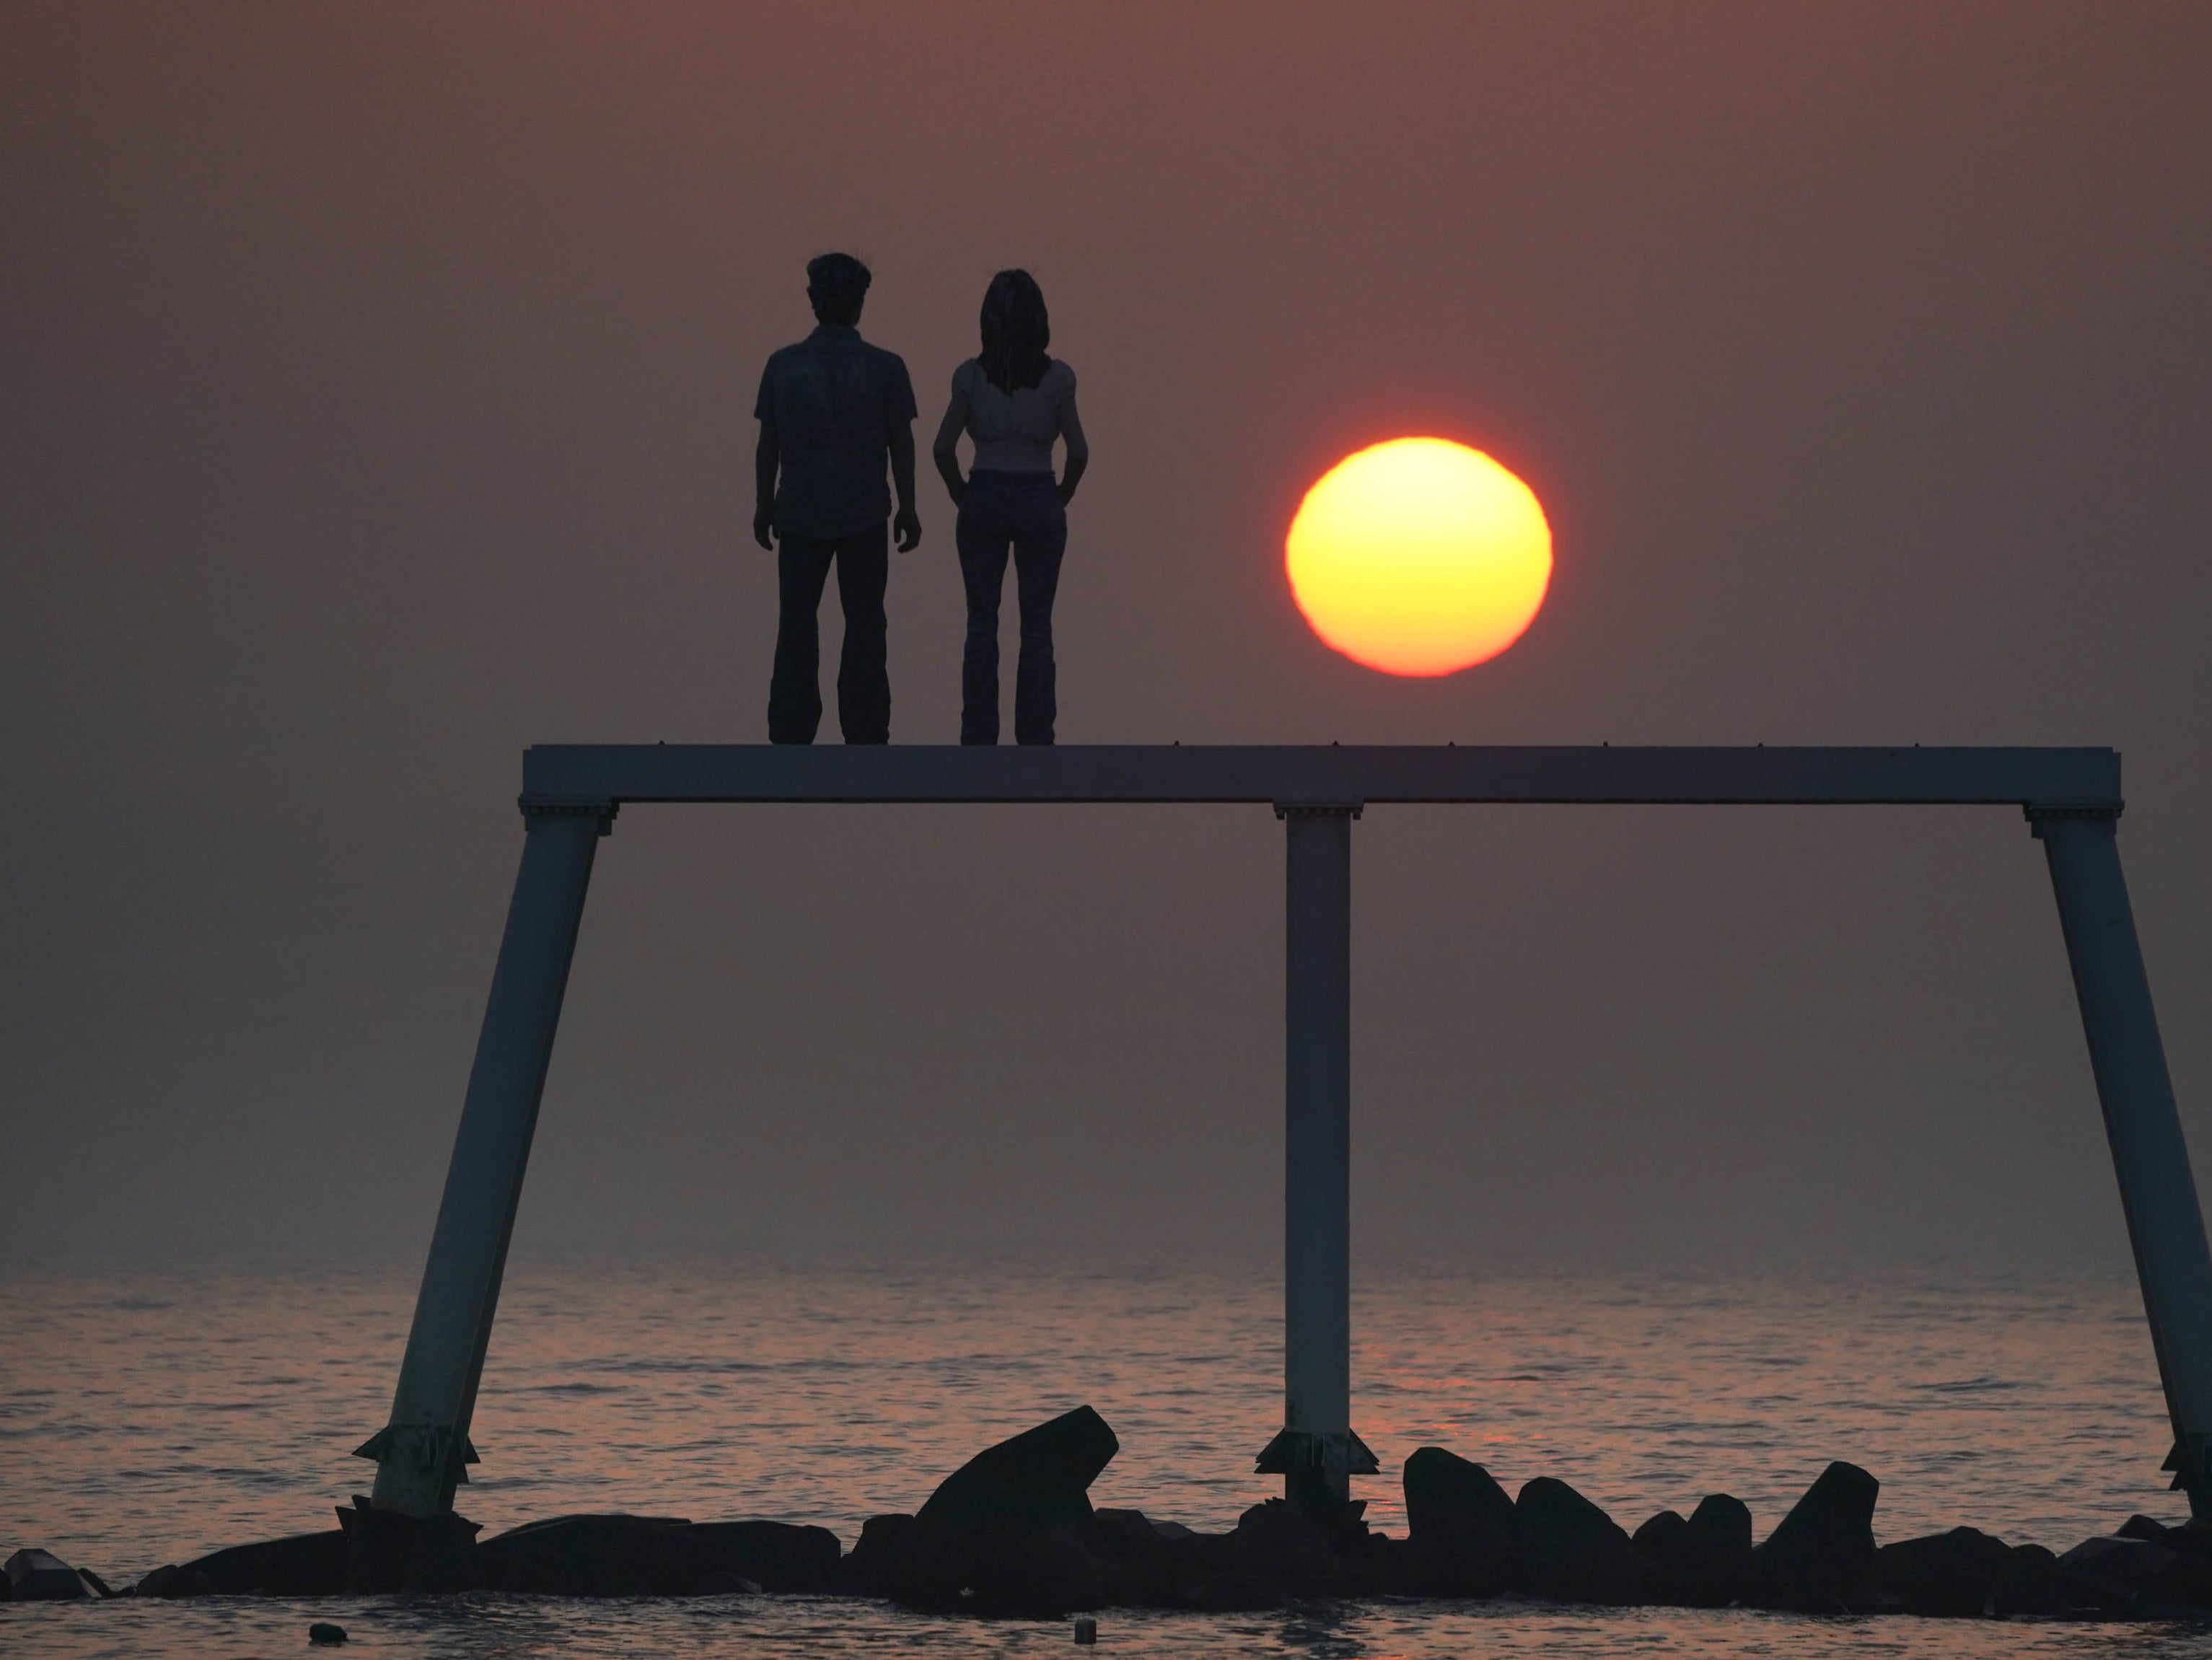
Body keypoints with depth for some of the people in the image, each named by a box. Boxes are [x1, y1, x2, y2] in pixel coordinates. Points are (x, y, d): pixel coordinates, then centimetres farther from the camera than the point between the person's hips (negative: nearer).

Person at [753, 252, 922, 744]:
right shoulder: (885, 368, -6)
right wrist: (908, 508, 7)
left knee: (796, 627, 7)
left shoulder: (783, 366, -3)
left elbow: (767, 445, 0)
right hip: (864, 517, -1)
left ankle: (791, 735, 8)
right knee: (864, 628, 5)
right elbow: (901, 445, -3)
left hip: (800, 515, 1)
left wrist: (764, 505, 11)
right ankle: (865, 735, 5)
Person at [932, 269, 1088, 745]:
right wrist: (1063, 495, 10)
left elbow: (943, 447, -7)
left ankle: (979, 737, 8)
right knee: (1037, 626, 8)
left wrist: (961, 493, 7)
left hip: (984, 499, 0)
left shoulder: (971, 375, -5)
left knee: (982, 623, 8)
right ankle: (1035, 736, 9)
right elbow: (1078, 451, -6)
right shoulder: (1057, 376, -6)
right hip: (1038, 501, 0)